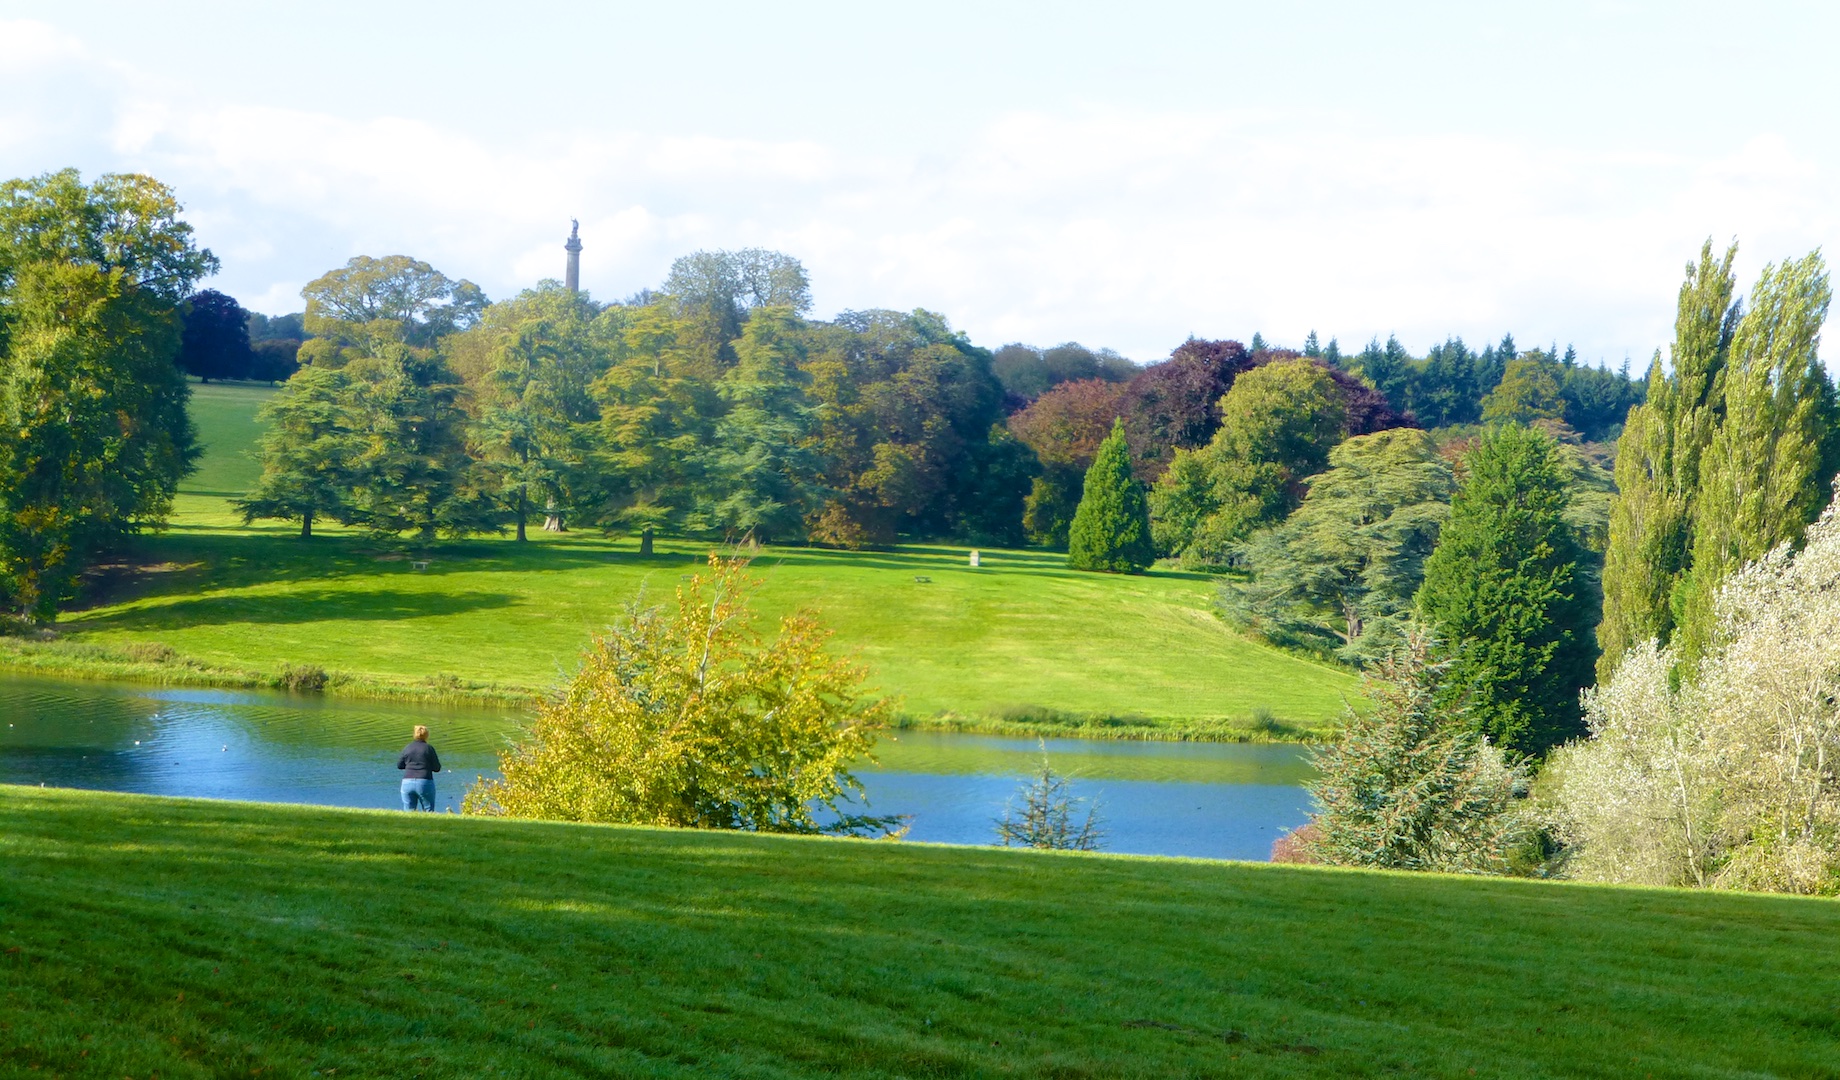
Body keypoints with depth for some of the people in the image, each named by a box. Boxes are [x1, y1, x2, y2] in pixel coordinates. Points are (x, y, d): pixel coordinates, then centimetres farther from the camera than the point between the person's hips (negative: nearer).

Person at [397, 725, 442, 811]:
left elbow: (399, 765, 13)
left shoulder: (407, 748, 6)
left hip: (407, 783, 3)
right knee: (428, 811, 6)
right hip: (425, 783, -3)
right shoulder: (429, 749, -2)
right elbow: (437, 768, 0)